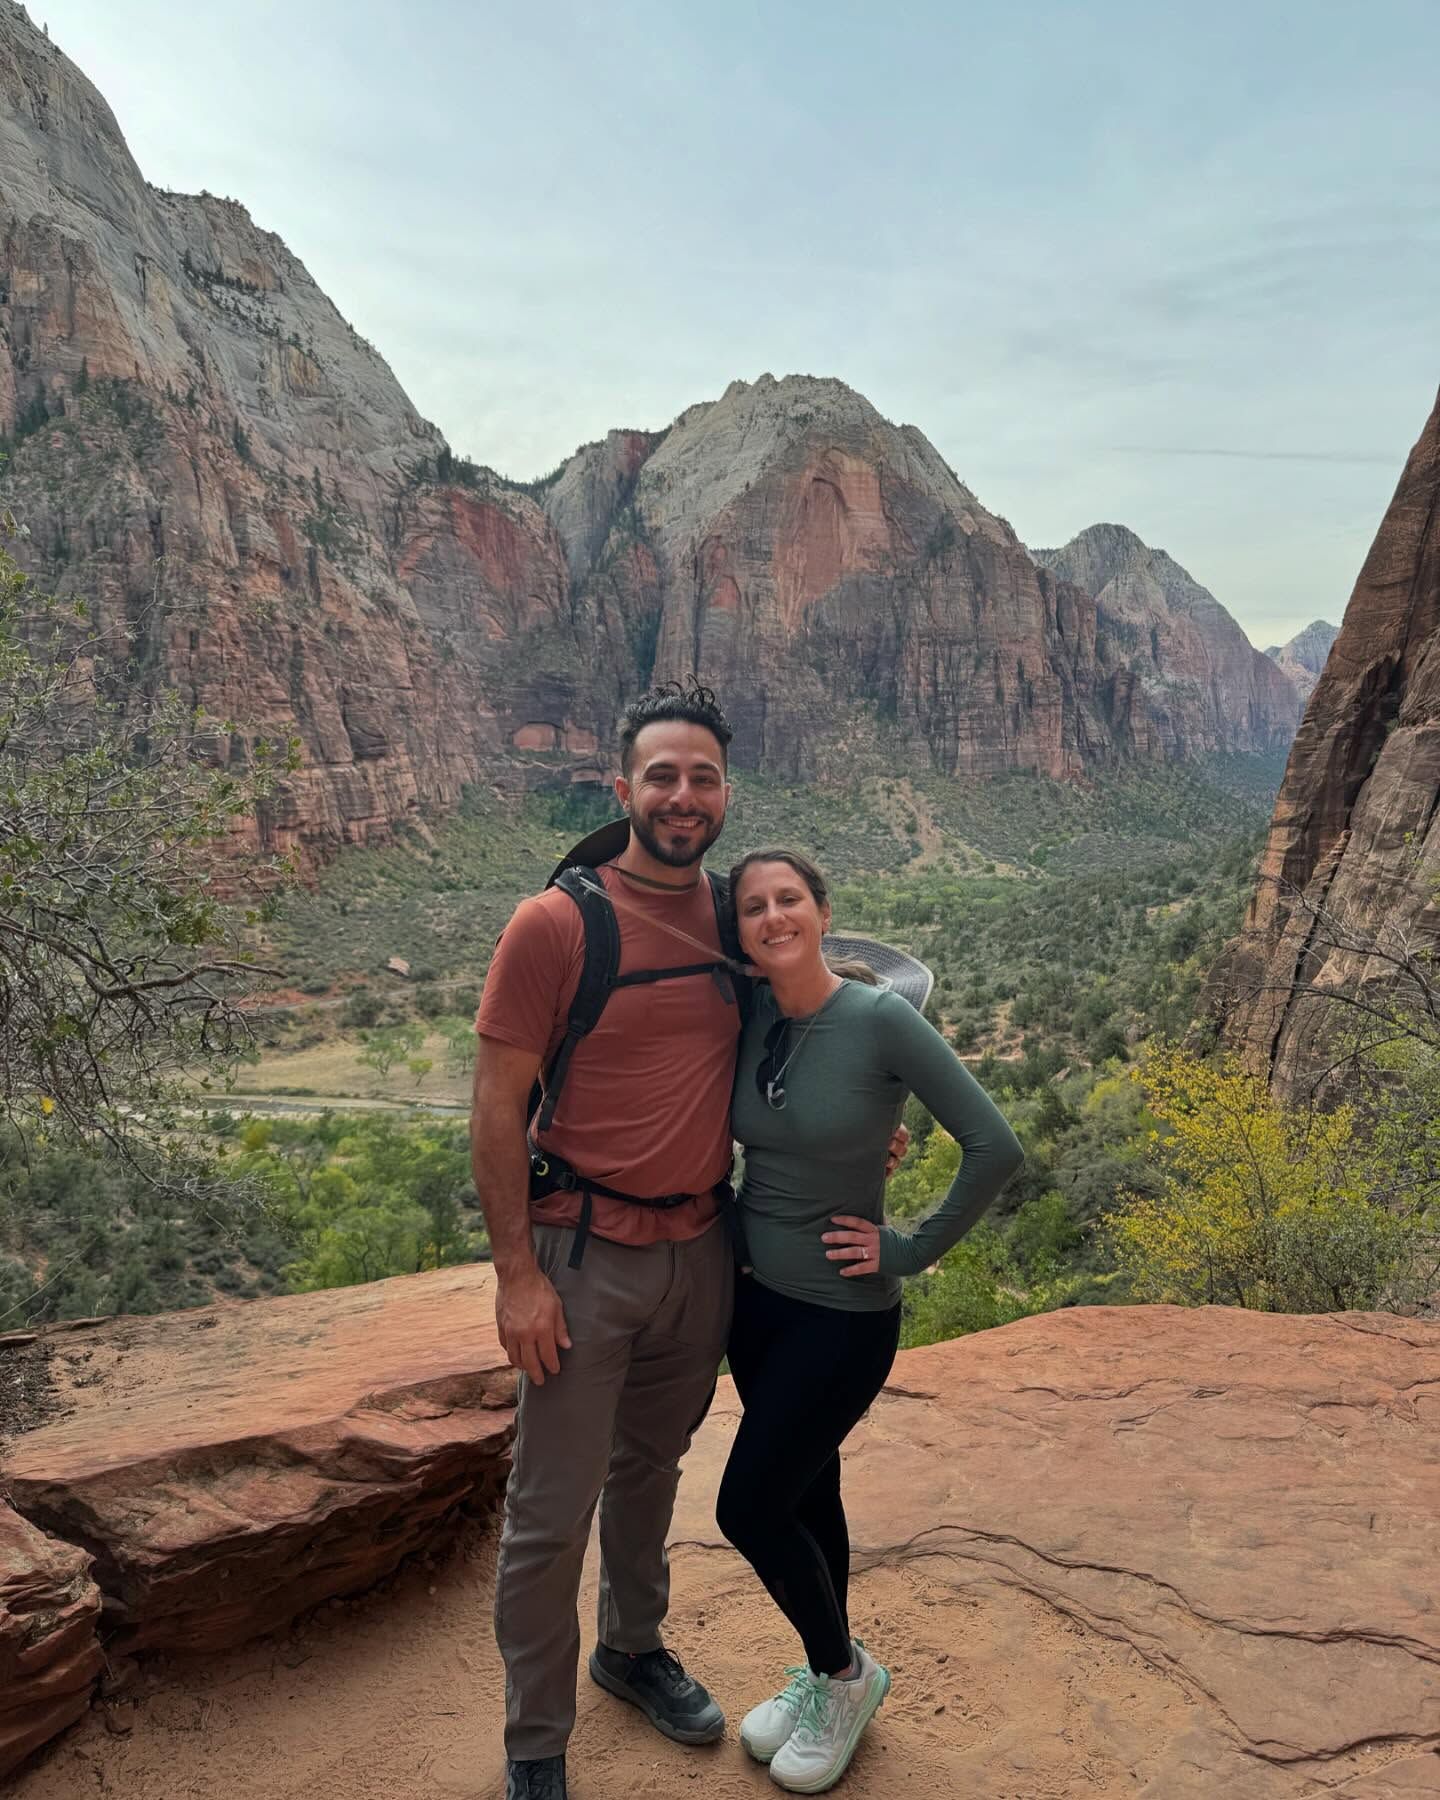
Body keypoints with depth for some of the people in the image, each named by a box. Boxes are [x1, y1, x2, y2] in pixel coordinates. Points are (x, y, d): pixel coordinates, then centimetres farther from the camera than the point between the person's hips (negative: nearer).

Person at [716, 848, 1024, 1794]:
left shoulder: (882, 1021, -21)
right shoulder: (749, 1025, -3)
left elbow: (996, 1148, -20)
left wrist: (912, 1250, -14)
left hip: (842, 1317, -5)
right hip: (757, 1299, 5)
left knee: (748, 1510, 2)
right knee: (804, 1496, 20)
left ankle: (846, 1675, 30)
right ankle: (828, 1677, 43)